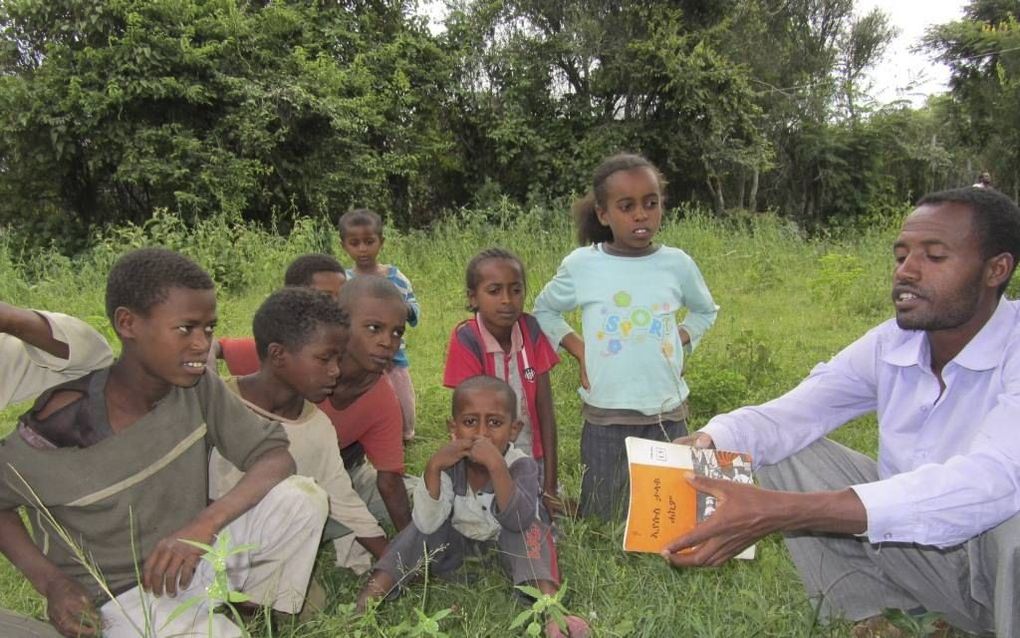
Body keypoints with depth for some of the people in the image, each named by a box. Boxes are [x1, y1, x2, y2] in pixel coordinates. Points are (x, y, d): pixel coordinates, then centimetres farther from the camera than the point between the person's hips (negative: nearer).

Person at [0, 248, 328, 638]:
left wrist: (206, 522, -29)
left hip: (192, 559, 5)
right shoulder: (59, 430, -22)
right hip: (118, 597, -5)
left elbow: (276, 456, -14)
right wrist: (50, 582, -17)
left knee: (302, 496, -19)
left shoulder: (197, 387, -11)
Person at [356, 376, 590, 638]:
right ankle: (365, 602, -24)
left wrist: (496, 465, -56)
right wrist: (433, 467, -43)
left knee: (530, 529, -32)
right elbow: (427, 525, -31)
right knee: (420, 528, -24)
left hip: (507, 545, -2)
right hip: (459, 541, 2)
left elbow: (519, 521, -45)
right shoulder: (450, 466, -21)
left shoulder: (522, 466, -27)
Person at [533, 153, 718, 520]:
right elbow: (544, 310, 11)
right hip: (605, 417, -1)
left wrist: (680, 343, 1)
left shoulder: (677, 264, -2)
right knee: (604, 521, 10)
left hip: (668, 414, 2)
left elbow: (705, 311, 18)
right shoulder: (581, 265, -7)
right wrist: (579, 351, -1)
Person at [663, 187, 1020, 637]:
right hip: (916, 548, 5)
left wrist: (782, 511, -48)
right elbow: (789, 414, -10)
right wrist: (704, 445, -35)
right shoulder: (888, 346, -4)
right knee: (781, 450, -7)